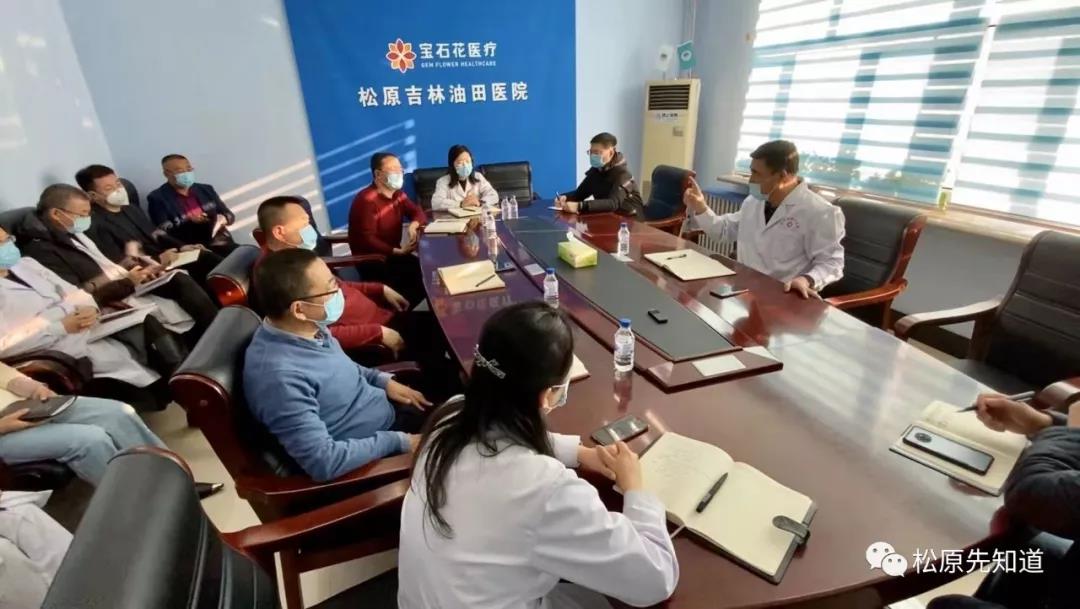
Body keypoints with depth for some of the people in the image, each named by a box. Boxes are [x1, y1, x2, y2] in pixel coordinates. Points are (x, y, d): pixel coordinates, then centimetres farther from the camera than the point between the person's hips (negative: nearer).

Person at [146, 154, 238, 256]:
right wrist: (190, 222, -17)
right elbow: (165, 233, -2)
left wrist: (222, 219, -6)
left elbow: (229, 215, 18)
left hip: (221, 242, 4)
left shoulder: (206, 190, 17)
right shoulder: (157, 198, 5)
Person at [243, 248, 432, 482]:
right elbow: (323, 462, -32)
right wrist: (398, 441, -23)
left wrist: (383, 381, 1)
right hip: (370, 458, -8)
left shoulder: (309, 327, -8)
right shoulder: (280, 376, -33)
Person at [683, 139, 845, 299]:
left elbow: (830, 262, -10)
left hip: (781, 296, -5)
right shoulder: (754, 201, 12)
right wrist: (699, 207, 8)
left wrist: (807, 280, -30)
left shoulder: (820, 213, -10)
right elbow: (725, 229, 23)